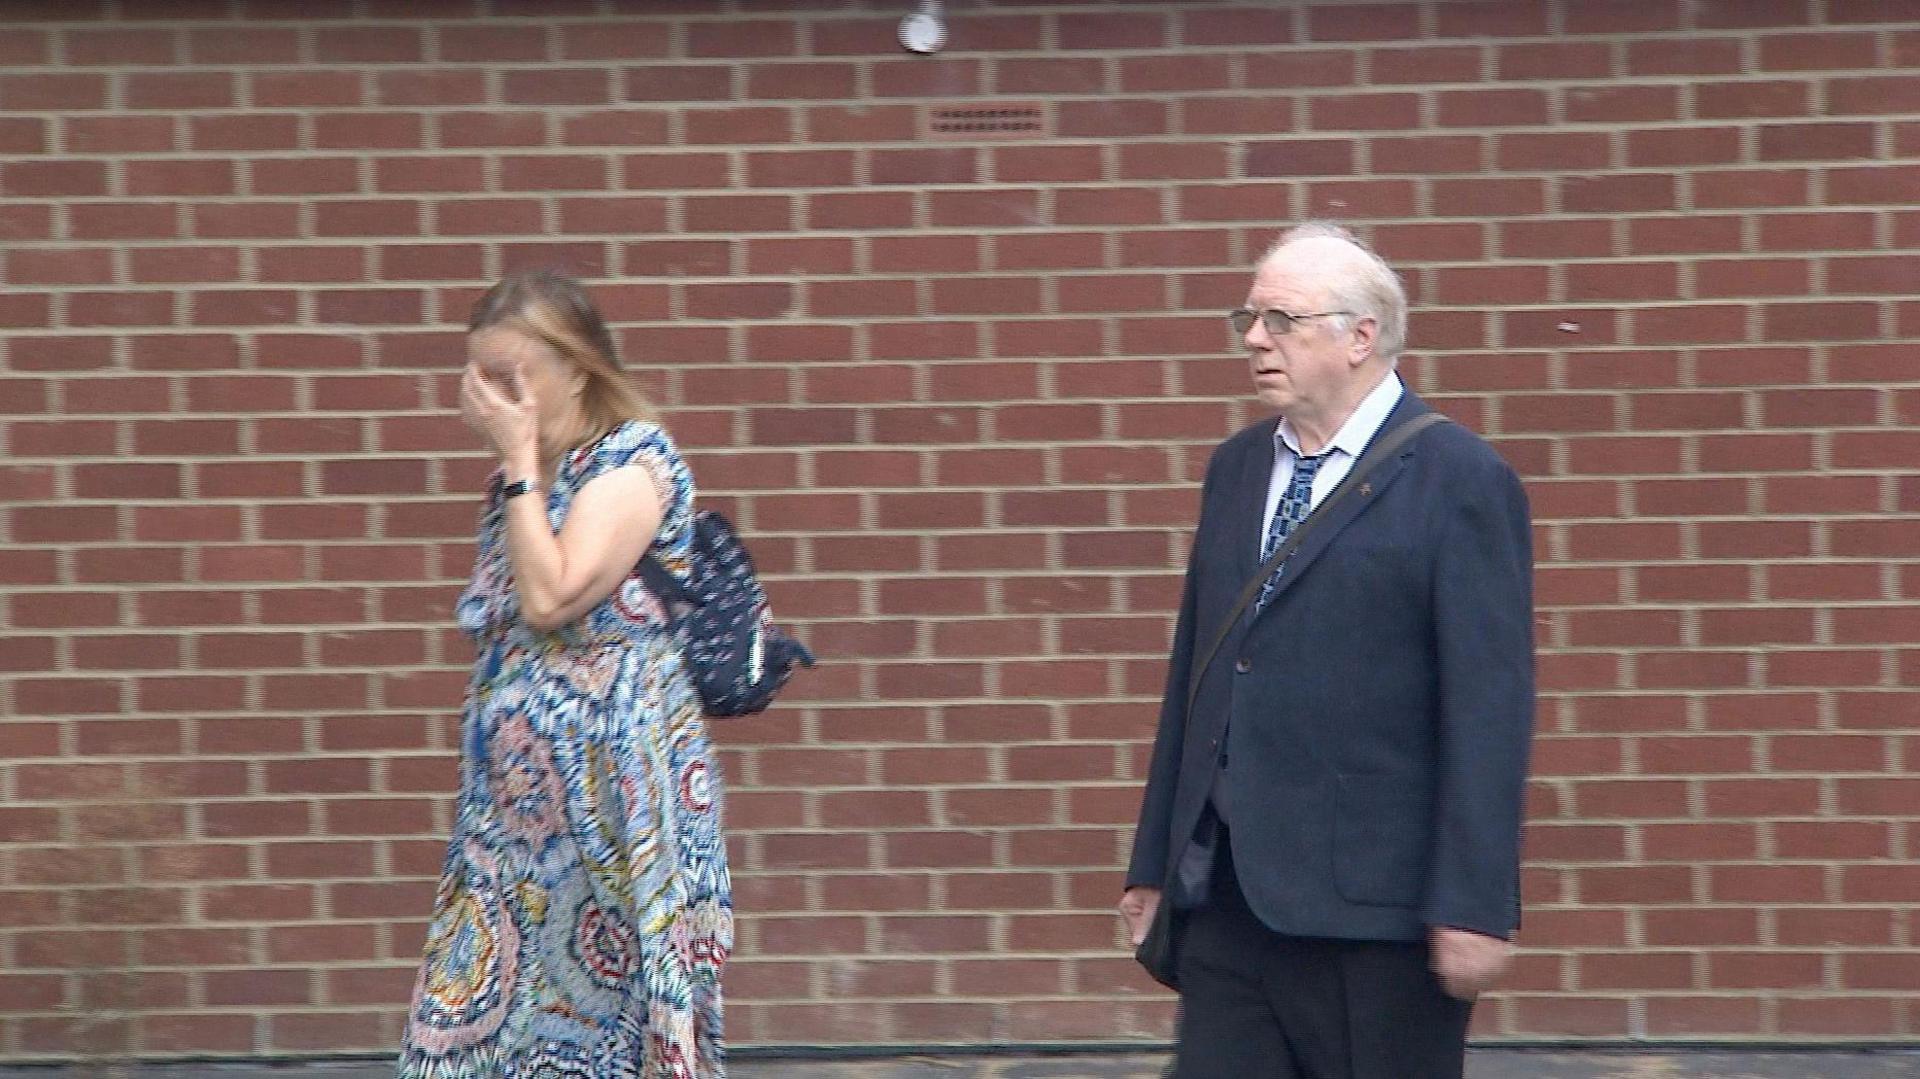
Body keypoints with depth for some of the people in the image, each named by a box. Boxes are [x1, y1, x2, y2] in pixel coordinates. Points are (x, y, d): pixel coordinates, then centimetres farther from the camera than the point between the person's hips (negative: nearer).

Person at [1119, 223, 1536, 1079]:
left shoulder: (1460, 481, -7)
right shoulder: (1236, 469, 15)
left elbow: (1490, 707, -12)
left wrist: (1474, 905, -17)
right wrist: (1156, 862, 15)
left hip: (1376, 908, -6)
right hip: (1229, 896, 6)